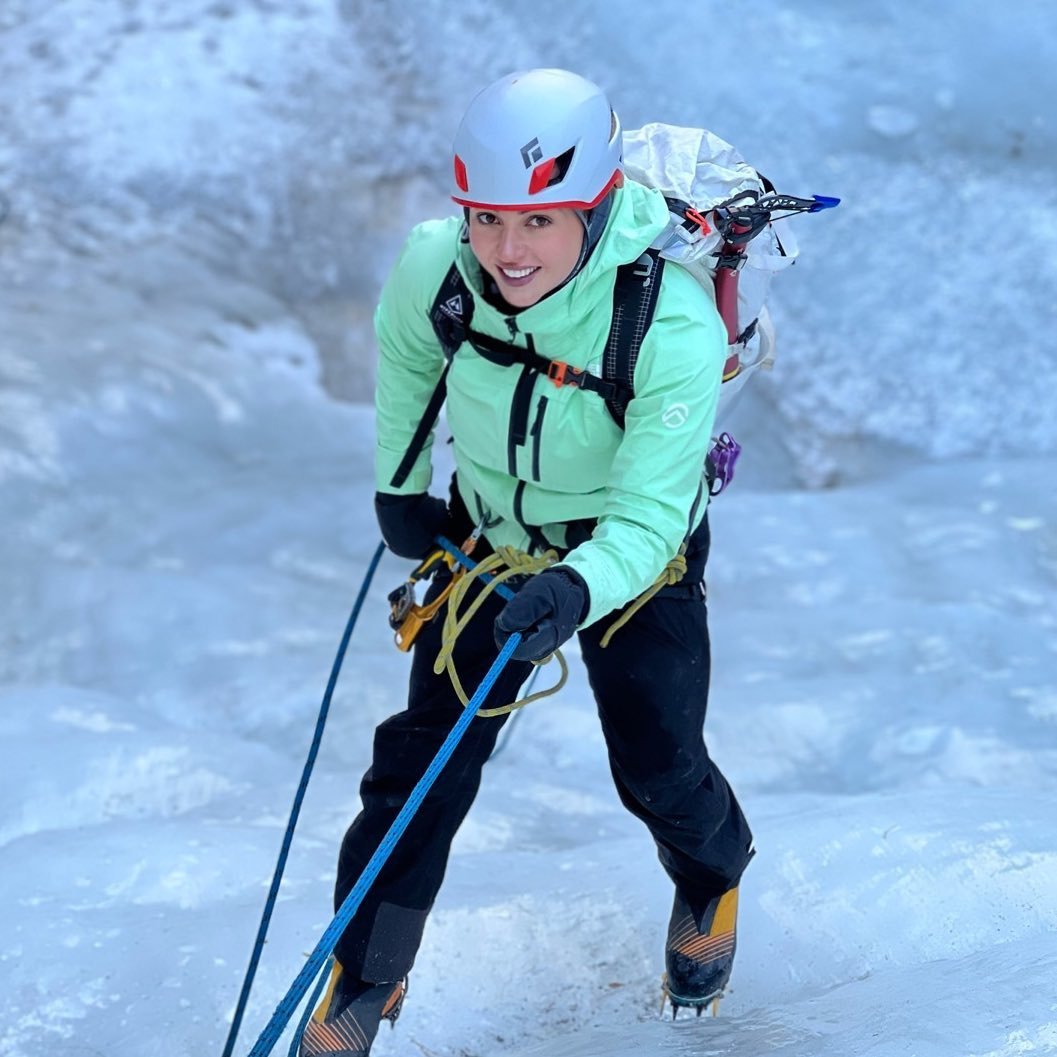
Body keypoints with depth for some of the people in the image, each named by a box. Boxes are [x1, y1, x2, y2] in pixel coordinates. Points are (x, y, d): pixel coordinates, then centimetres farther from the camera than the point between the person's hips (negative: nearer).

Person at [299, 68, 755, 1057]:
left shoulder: (675, 331, -36)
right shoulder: (434, 266, -25)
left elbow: (644, 522, -35)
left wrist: (577, 591, -55)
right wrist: (398, 484, 9)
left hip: (633, 554, -2)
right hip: (488, 533, 2)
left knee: (657, 770, 4)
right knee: (424, 756, -1)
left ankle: (712, 882, 41)